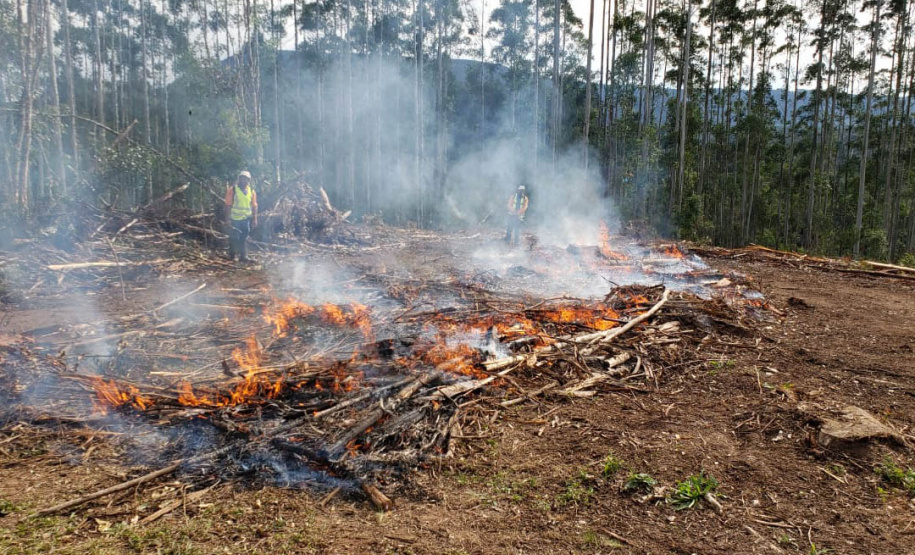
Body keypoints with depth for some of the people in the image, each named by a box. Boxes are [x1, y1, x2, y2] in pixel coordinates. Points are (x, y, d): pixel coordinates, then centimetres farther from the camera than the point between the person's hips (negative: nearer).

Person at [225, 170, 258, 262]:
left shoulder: (251, 191, 6)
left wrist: (255, 219, 5)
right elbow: (228, 205, -5)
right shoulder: (232, 190, -5)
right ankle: (232, 255, 21)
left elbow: (254, 206, 9)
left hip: (246, 219, 3)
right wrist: (229, 218, -9)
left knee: (244, 238, 3)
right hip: (235, 219, -3)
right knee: (234, 238, 5)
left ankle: (243, 256, 6)